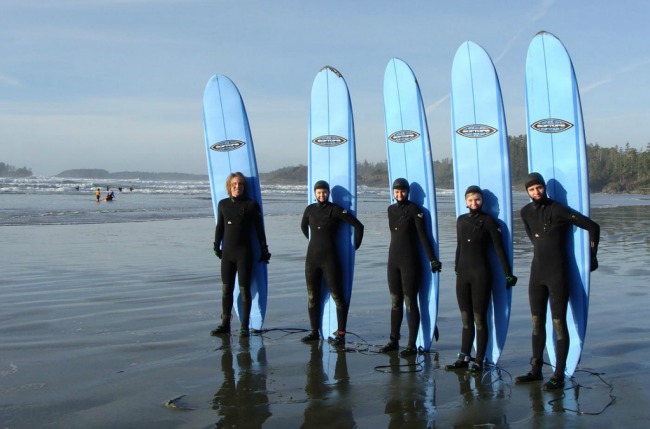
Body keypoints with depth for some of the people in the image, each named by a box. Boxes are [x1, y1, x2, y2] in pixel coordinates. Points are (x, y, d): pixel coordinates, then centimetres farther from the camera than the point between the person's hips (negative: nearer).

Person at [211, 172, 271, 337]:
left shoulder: (252, 205, -3)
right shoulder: (223, 204, 6)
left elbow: (259, 229, -1)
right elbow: (219, 227, 14)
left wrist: (264, 251, -1)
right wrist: (217, 246, 14)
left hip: (244, 252, -4)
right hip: (227, 252, 4)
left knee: (244, 290, 0)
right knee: (226, 289, 9)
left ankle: (245, 327, 7)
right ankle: (225, 324, 17)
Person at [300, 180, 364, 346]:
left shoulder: (336, 210, -8)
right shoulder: (310, 209, 7)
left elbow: (358, 225, -7)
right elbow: (304, 226, 28)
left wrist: (355, 245, 0)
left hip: (330, 259, -5)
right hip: (312, 258, 5)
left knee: (337, 296, -5)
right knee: (312, 296, 8)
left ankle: (341, 334, 0)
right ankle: (314, 332, 18)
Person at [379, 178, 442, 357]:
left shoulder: (414, 209, -8)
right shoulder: (391, 209, 10)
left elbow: (423, 235, -12)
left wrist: (432, 259, -16)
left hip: (410, 262, -6)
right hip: (393, 260, 6)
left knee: (410, 303, -3)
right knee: (395, 302, 12)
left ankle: (412, 345, 3)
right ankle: (394, 341, 20)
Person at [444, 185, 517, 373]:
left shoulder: (488, 221, -6)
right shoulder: (461, 220, 9)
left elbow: (499, 249, -8)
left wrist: (508, 274, -9)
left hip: (481, 273, -5)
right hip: (462, 274, 5)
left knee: (479, 319, 0)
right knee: (466, 319, 10)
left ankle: (478, 362, 5)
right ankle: (464, 358, 16)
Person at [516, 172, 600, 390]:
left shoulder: (558, 210, -12)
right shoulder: (526, 212, 6)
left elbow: (592, 226, -10)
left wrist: (593, 257, -3)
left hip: (557, 274, -6)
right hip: (537, 273, 6)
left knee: (559, 323, -4)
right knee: (537, 322, 10)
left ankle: (559, 375, 0)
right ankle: (536, 370, 18)